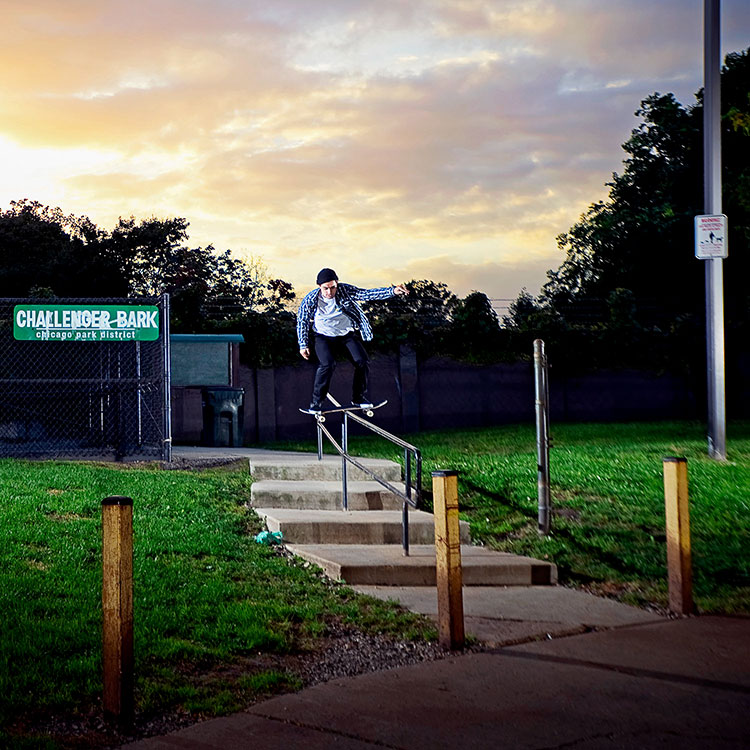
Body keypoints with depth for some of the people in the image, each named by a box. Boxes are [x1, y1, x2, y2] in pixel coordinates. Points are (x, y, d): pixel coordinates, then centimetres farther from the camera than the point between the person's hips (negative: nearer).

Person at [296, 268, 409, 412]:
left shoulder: (345, 291, -14)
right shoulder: (310, 300, -16)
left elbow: (368, 294, -18)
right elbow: (302, 322, -4)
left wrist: (392, 291, -29)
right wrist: (303, 345, -8)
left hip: (347, 334, 2)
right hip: (324, 337, -2)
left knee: (362, 362, -14)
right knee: (327, 364, -26)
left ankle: (359, 399, 5)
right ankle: (316, 403, -15)